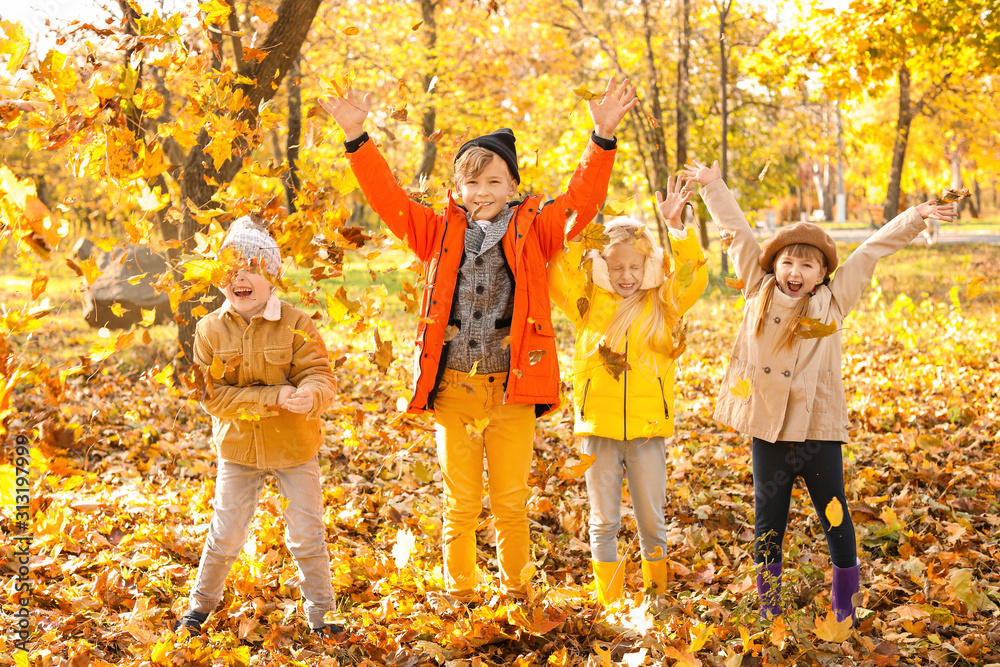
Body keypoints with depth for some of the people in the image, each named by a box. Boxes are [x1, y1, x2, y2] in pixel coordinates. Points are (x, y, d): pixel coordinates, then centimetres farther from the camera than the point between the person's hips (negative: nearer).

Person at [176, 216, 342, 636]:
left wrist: (309, 396, -42)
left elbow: (321, 378, -16)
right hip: (237, 448, 1)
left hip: (295, 448, -1)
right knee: (226, 535, 10)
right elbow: (213, 396, -14)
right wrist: (274, 397, -25)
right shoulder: (210, 330, -8)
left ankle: (319, 614, 23)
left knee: (307, 535, 6)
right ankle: (201, 603, 33)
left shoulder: (296, 325, -11)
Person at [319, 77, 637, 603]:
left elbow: (582, 200, -9)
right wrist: (356, 137, -9)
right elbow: (387, 198, 2)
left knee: (511, 504, 7)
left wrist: (602, 136, -21)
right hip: (452, 388, 1)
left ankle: (517, 594, 24)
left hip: (512, 388, -1)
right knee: (460, 505, 9)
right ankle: (459, 595, 23)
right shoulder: (439, 232, 6)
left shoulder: (533, 232, 2)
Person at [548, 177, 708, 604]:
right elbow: (556, 276, -6)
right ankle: (609, 605, 17)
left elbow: (692, 275, -9)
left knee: (651, 521, 8)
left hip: (647, 426, 0)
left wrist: (674, 226, -19)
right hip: (598, 427, 0)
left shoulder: (662, 304, 4)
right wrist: (576, 235, -17)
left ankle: (658, 597, 21)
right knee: (604, 522, 7)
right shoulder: (589, 303, 5)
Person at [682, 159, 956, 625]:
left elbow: (874, 249, 7)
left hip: (819, 428, -1)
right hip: (768, 428, 1)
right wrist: (712, 185, 19)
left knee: (835, 518, 6)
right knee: (768, 522, 10)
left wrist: (916, 217, 5)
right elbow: (737, 232, 11)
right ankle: (769, 607, 23)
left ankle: (844, 605, 20)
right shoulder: (759, 291, 5)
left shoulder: (834, 300, 3)